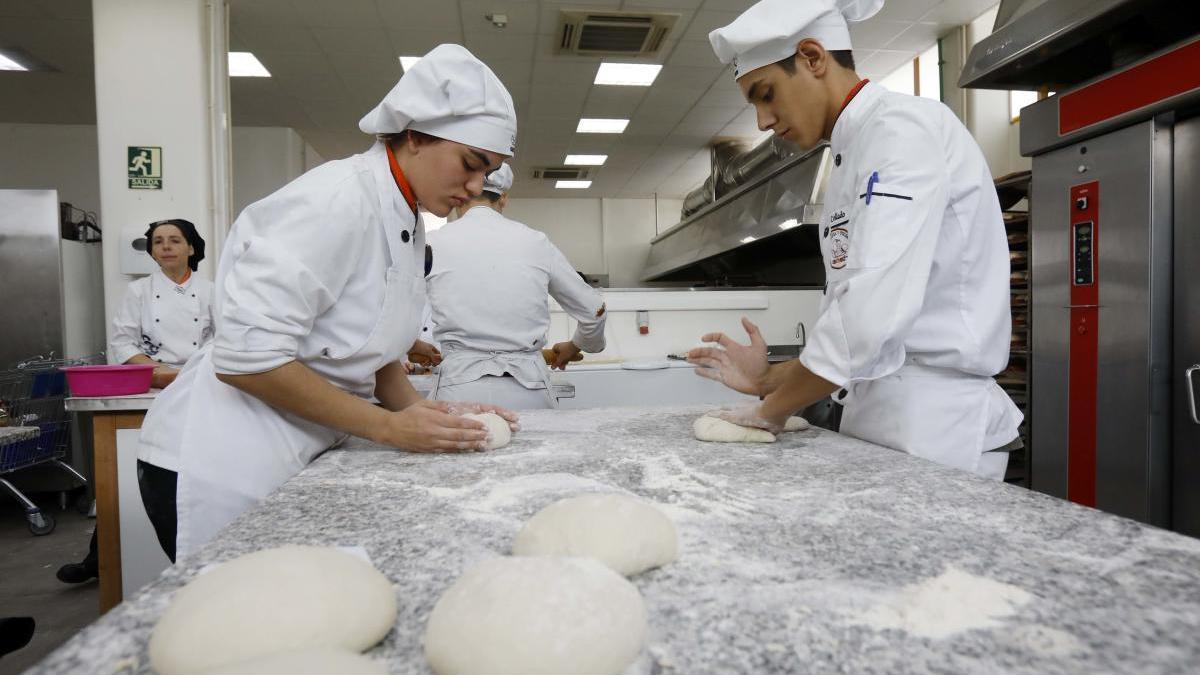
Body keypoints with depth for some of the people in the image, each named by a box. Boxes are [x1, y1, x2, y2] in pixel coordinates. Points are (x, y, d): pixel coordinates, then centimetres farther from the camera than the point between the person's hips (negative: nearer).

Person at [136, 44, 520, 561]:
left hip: (296, 459, 8)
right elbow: (247, 357, -25)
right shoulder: (338, 200, -22)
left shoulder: (405, 223, 6)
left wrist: (427, 414, -4)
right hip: (222, 466, -8)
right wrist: (390, 428, -21)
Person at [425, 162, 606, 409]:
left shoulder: (433, 244, 2)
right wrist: (575, 346, 34)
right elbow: (594, 310, 14)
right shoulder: (534, 241, 6)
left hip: (461, 389, -1)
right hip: (528, 391, 2)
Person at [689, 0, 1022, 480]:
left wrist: (773, 409, -12)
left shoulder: (904, 128, -12)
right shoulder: (852, 158, 15)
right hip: (876, 415, 8)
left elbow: (875, 311, -24)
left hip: (934, 425, -8)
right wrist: (769, 379, 10)